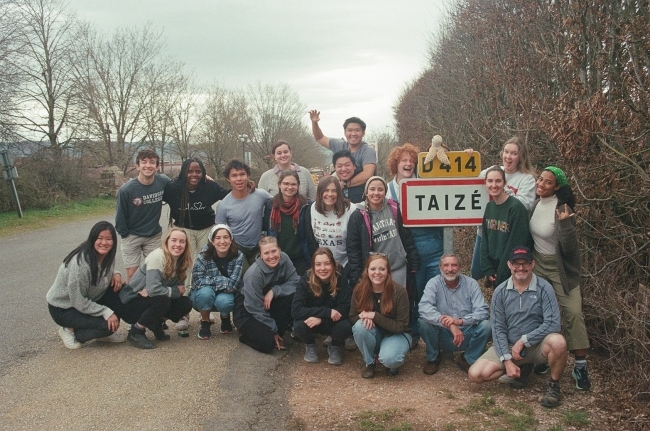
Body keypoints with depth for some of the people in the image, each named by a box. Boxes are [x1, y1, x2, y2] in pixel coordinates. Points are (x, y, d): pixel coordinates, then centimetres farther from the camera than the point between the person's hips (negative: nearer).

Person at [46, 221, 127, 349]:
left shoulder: (107, 255, -9)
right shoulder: (80, 263, -32)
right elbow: (78, 302, -27)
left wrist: (115, 274, -13)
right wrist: (107, 312, -28)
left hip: (88, 300, 8)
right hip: (63, 308, -8)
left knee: (120, 291, -13)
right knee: (108, 325, -24)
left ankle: (105, 332, 3)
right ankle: (71, 331, 0)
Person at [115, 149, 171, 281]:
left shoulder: (163, 181, -13)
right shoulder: (126, 189, -20)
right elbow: (120, 216, -8)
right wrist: (124, 234, 1)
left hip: (155, 235, 2)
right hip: (132, 236, -2)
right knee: (132, 273, 0)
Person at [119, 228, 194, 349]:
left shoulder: (181, 261, -3)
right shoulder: (157, 257, -25)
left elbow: (180, 287, -9)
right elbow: (153, 289, -34)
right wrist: (176, 291, -21)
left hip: (150, 298, 7)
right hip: (133, 299, -7)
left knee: (186, 304, -12)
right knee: (163, 301, -33)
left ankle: (156, 324, 9)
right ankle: (136, 332, -13)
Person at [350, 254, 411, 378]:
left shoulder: (399, 291, -22)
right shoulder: (359, 290, -13)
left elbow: (401, 326, -19)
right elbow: (352, 317, -2)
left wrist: (375, 316, -28)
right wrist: (364, 316, -26)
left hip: (396, 334, -3)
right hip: (374, 335, 3)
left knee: (388, 359, -34)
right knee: (360, 326, -30)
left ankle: (393, 363, 6)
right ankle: (370, 362, -4)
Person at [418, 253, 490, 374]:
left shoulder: (471, 284, -4)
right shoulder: (434, 283, -8)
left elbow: (482, 311, -14)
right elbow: (424, 308, -25)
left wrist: (460, 321, -32)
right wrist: (449, 325, -37)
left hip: (466, 336, 1)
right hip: (443, 336, -1)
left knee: (485, 326, -25)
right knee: (424, 322, -27)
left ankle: (468, 360, 3)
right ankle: (433, 358, 2)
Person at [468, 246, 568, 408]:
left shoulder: (543, 288, -10)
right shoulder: (501, 292, -3)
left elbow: (553, 323, -19)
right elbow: (498, 328, -4)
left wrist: (523, 341, -19)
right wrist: (507, 361, -14)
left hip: (537, 345, -3)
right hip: (508, 346, 3)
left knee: (558, 342, -36)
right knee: (475, 374, -15)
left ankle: (554, 384, -6)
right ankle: (522, 368, 12)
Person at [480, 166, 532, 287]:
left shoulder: (516, 208, -17)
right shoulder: (489, 206, 4)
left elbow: (515, 245, -18)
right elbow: (485, 240, 7)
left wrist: (502, 274, -15)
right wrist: (487, 268, -2)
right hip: (494, 271, 6)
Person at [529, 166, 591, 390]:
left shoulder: (562, 210, -20)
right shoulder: (535, 205, -2)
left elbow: (569, 249, -23)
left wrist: (565, 224, -36)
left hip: (560, 268, -5)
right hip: (537, 265, 6)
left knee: (573, 312, -11)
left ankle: (580, 366, -3)